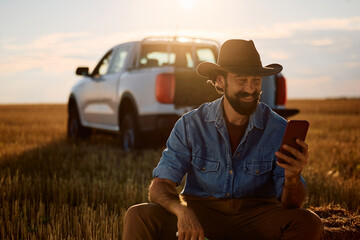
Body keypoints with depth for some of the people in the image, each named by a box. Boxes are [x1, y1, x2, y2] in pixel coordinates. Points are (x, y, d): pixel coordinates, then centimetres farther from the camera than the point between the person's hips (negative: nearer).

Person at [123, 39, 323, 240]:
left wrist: (292, 178, -31)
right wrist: (182, 211, -33)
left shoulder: (279, 129, -7)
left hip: (255, 216, 1)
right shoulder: (190, 125, -6)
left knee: (309, 224, -29)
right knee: (139, 216, -26)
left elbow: (291, 205, -6)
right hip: (200, 211, 0)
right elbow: (160, 187, -10)